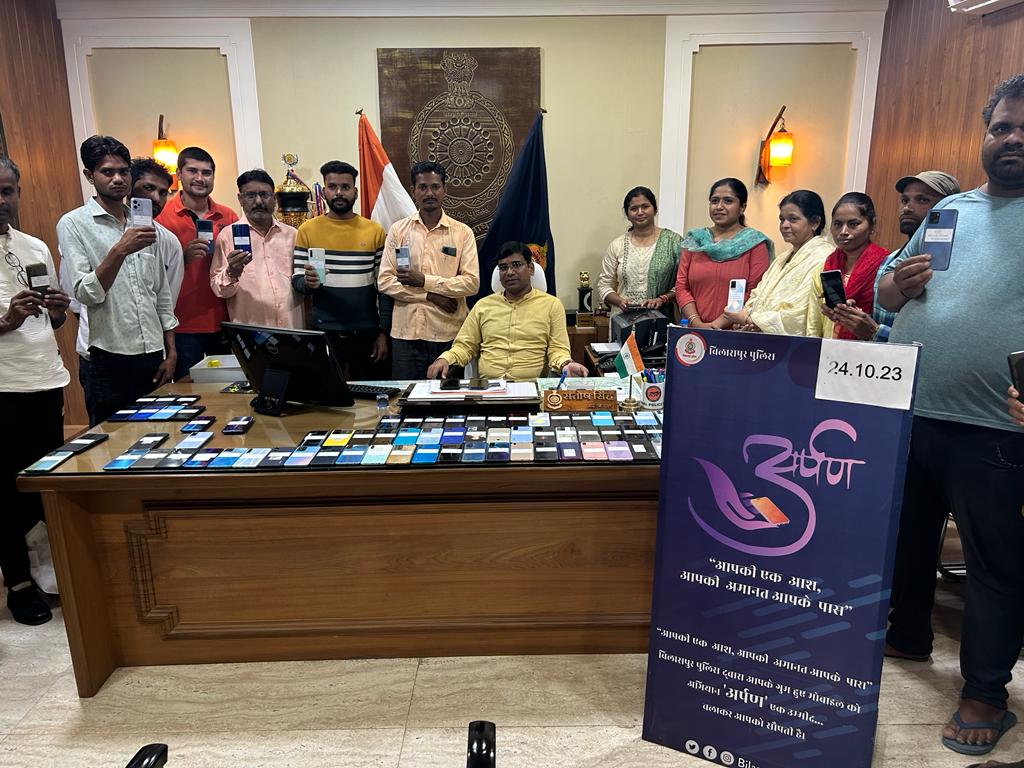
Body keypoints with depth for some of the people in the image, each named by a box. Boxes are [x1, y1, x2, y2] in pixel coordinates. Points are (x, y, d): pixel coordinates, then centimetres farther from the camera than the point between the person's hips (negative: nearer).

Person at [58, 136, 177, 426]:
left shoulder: (146, 225, 12)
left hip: (154, 355, 5)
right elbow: (85, 294, -13)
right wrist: (119, 251, -25)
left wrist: (171, 352, 9)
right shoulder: (73, 224, -3)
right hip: (110, 358, -4)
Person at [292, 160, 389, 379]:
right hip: (324, 332, 0)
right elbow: (296, 280, 2)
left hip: (367, 332, 0)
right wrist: (308, 283, -22)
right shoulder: (308, 230, 2)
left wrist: (384, 332, -3)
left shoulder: (375, 231, 2)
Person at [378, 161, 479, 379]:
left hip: (448, 334, -1)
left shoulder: (463, 233, 3)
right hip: (406, 332, 1)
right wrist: (430, 296, -10)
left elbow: (472, 283, -6)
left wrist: (425, 281, -15)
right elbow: (384, 281, 0)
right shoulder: (398, 230, 6)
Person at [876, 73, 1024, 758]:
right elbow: (886, 294, 17)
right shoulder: (951, 209, 13)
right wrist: (901, 282, -6)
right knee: (906, 537, 20)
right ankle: (907, 637, 42)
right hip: (908, 415, 5)